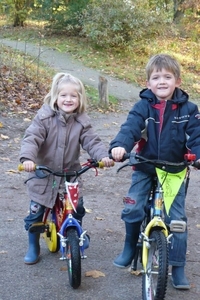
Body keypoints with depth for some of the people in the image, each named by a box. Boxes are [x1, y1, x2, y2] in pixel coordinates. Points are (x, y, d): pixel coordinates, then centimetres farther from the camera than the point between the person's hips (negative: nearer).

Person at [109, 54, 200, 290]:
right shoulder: (143, 106, -10)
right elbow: (130, 127, -24)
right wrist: (119, 146, -45)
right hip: (144, 168, 0)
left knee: (177, 219, -1)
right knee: (132, 208, -12)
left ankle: (178, 268, 11)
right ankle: (130, 248, 16)